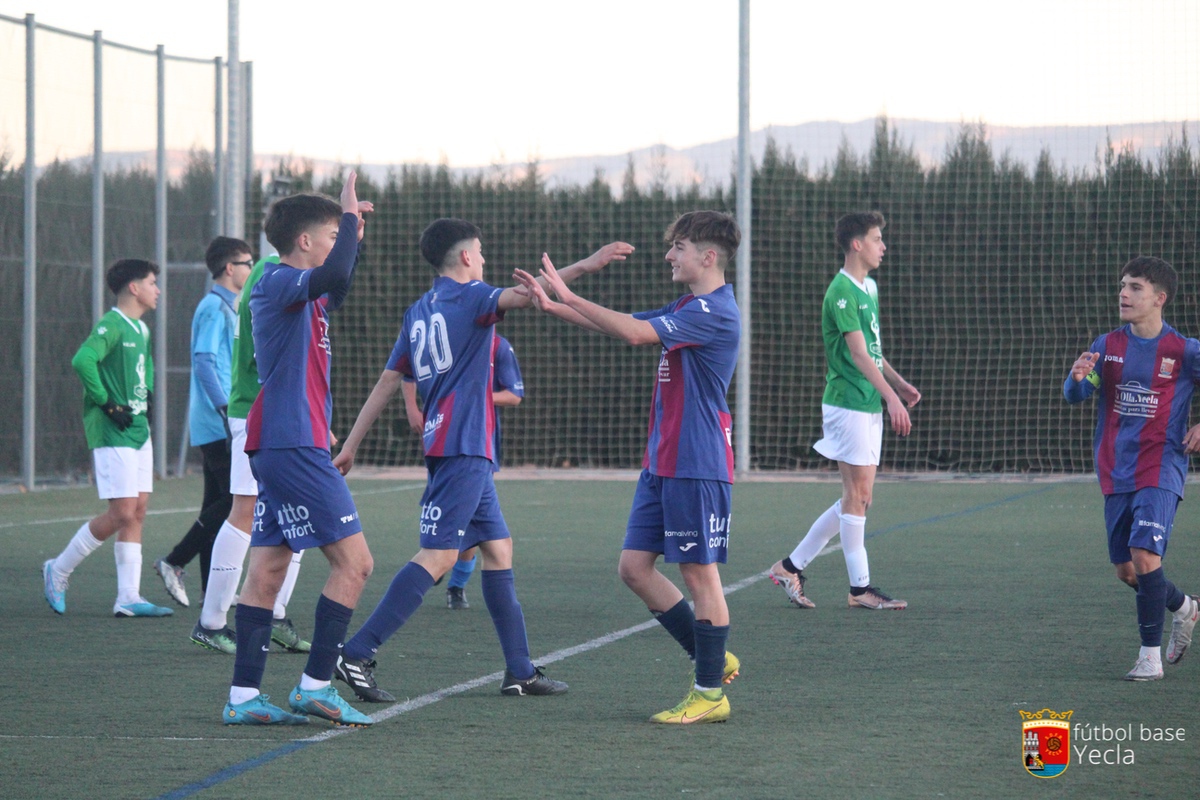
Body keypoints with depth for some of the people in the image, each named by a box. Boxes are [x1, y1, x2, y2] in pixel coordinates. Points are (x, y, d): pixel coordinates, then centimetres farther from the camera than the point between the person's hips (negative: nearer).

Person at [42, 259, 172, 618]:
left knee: (137, 513, 4)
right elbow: (82, 360, -29)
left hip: (139, 430, 9)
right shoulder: (112, 326, -14)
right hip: (112, 434, -9)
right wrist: (107, 403, -23)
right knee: (121, 514, -10)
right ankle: (59, 570, 7)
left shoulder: (141, 330, 15)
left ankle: (129, 598, 3)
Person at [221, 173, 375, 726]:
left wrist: (353, 231, 31)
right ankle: (315, 686, -7)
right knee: (353, 561, -8)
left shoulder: (299, 292, 18)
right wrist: (350, 216, -20)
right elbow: (331, 277, -33)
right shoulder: (279, 282, -11)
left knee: (268, 570, 7)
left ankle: (243, 697, 6)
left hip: (278, 449, 10)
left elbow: (336, 289, 42)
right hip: (294, 446, -10)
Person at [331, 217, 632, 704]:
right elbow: (520, 295, -24)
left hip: (464, 452, 10)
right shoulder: (469, 298, -5)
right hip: (463, 447, -10)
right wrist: (585, 266, -31)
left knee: (498, 548, 13)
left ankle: (519, 671, 13)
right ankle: (358, 654, -21)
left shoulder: (418, 313, 16)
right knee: (439, 556, -14)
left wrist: (352, 444, 20)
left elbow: (388, 381, 17)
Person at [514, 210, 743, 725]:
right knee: (634, 566, 7)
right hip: (662, 464, 10)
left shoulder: (714, 312, -16)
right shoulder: (685, 310, 16)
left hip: (698, 467, -10)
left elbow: (633, 333, -24)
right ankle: (712, 661, 18)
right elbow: (626, 325, 20)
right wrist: (552, 307, 8)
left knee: (699, 573, -3)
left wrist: (567, 295, -20)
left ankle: (711, 692, 6)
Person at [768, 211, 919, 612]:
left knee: (859, 499, 9)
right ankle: (860, 587, 0)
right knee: (856, 495, -5)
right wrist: (891, 397, -26)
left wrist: (899, 383, 13)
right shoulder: (842, 292, -14)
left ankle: (792, 566, 16)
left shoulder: (869, 288, 16)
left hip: (869, 405, 9)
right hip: (848, 404, -9)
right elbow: (859, 354, -21)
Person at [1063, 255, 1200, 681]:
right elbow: (1075, 395, -2)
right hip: (1116, 474, 5)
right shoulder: (1107, 346, 4)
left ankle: (1151, 655, -9)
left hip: (1161, 472, -5)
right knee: (1126, 570, 8)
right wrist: (1077, 378, -26)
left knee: (1145, 556, -20)